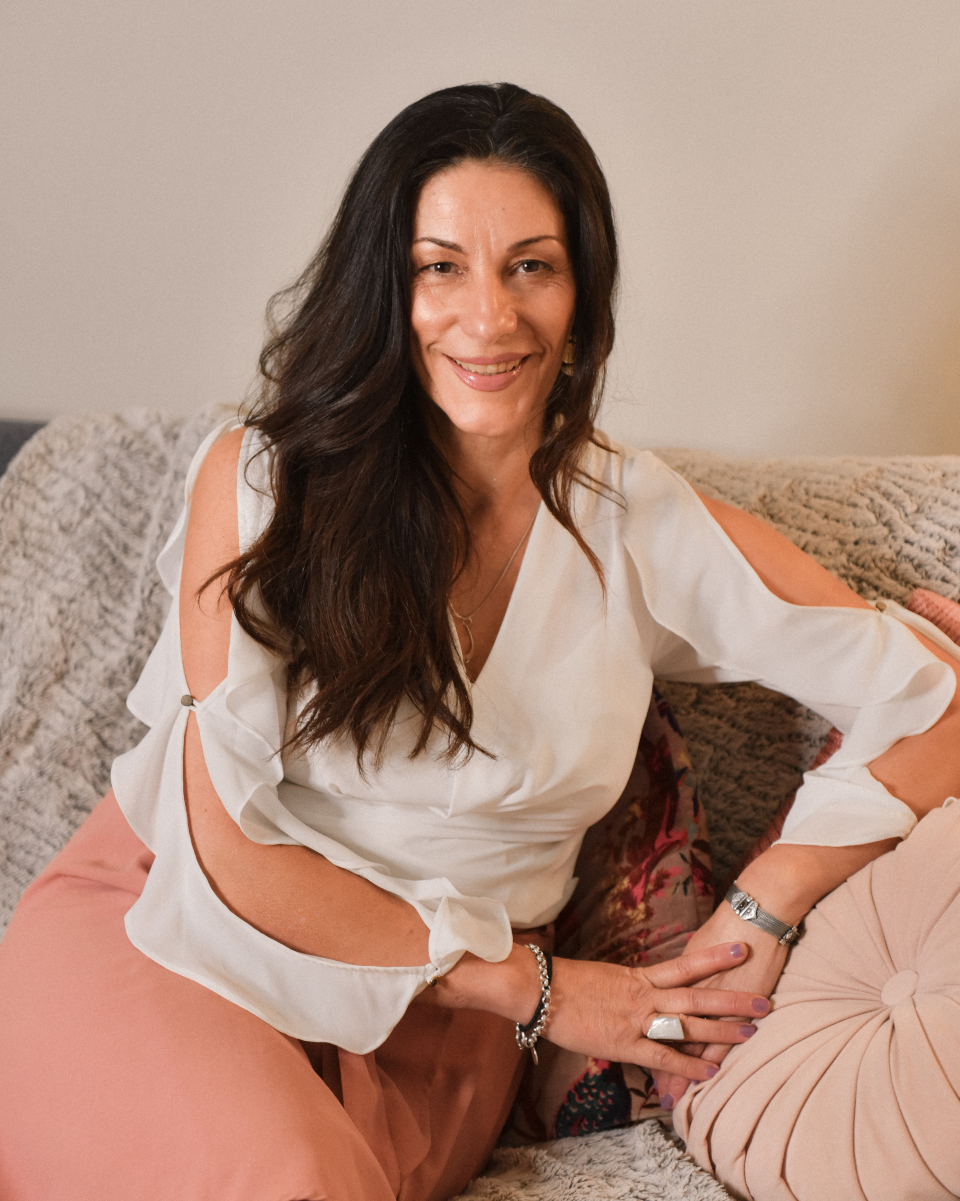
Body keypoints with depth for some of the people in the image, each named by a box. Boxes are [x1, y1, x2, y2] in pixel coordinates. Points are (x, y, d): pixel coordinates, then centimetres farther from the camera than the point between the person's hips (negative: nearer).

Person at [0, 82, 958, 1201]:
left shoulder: (647, 528, 0)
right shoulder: (264, 478, -7)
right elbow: (230, 847, -9)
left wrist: (759, 912, -8)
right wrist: (532, 987, -7)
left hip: (438, 1022, 1)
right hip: (172, 918, -1)